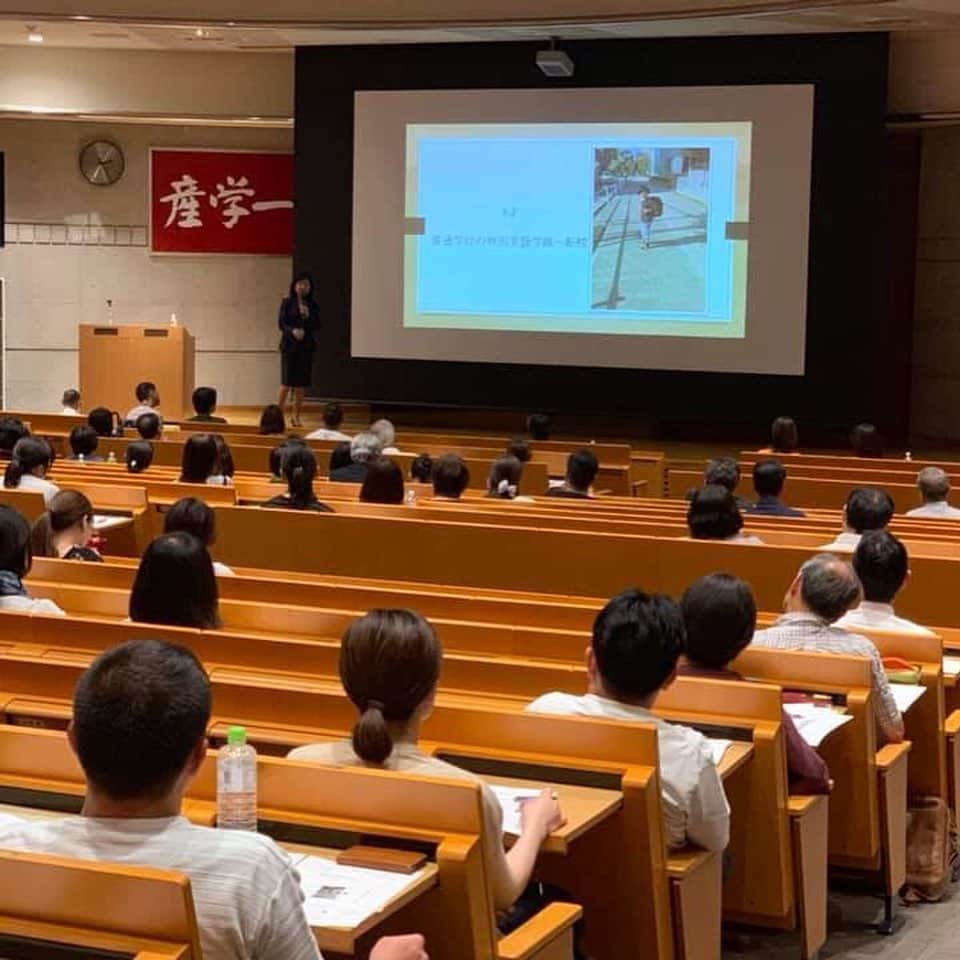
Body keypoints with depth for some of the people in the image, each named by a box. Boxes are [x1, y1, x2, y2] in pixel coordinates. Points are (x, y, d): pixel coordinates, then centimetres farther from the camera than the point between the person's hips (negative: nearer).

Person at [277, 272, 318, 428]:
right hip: (290, 345, -3)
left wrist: (308, 315, -11)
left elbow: (317, 326, 5)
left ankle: (296, 416, 10)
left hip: (306, 345, 3)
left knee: (301, 383, 3)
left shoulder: (313, 305, 9)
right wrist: (293, 331, -21)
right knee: (287, 381, -7)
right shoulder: (287, 302, 1)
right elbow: (281, 323, -4)